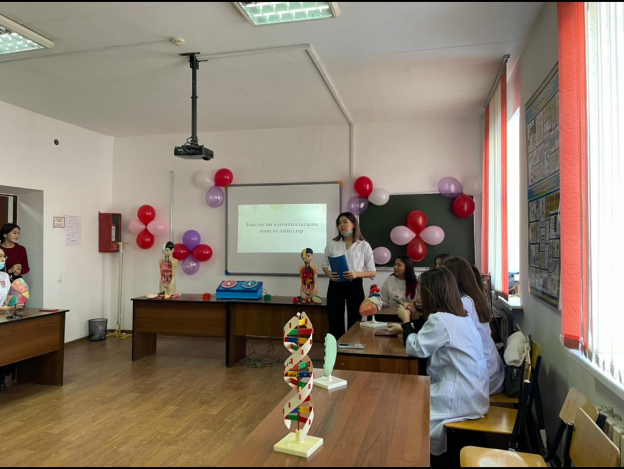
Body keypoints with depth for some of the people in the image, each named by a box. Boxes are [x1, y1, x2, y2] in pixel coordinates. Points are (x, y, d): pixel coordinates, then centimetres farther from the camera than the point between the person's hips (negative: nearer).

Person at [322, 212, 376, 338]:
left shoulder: (364, 246, -1)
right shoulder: (332, 244, 5)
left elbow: (373, 272, -1)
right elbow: (325, 265, 13)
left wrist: (356, 274, -19)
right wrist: (329, 275, -9)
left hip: (355, 285, -1)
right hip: (335, 285, 2)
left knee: (354, 322, 8)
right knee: (335, 322, 6)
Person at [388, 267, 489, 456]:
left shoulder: (440, 319, -22)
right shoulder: (460, 316, 6)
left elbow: (416, 348, -12)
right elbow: (425, 337, 16)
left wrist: (406, 321, 0)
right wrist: (404, 329, 18)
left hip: (461, 398, -8)